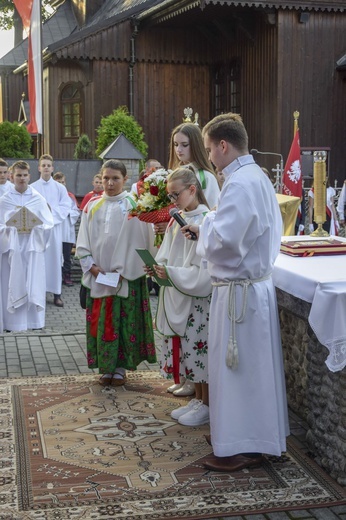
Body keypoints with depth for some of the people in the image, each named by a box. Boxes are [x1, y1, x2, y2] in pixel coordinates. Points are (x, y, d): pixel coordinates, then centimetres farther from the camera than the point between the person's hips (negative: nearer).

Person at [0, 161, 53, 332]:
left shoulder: (38, 199, 4)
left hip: (33, 248, 1)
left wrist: (35, 227, -16)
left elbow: (48, 224, 2)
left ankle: (34, 320, 12)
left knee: (33, 285, 2)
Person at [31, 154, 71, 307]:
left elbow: (65, 207, -1)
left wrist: (51, 211, -13)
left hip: (55, 227, 1)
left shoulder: (60, 188, 5)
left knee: (55, 259, 2)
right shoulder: (32, 188, 2)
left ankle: (57, 293, 6)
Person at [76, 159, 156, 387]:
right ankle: (106, 366, 17)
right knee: (101, 322, 7)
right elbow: (83, 242, 8)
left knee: (126, 322, 3)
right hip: (99, 276, 3)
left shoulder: (134, 205, -5)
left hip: (128, 276, -3)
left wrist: (124, 270, -11)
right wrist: (92, 266, -6)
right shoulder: (93, 206, 5)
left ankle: (121, 366, 15)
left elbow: (143, 242, -7)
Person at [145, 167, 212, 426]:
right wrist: (159, 268, -5)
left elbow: (204, 269, -19)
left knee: (199, 348, 1)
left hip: (198, 299, -8)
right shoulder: (177, 220, 8)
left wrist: (171, 273, -22)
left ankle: (207, 405, 15)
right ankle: (198, 398, 29)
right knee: (185, 348, 14)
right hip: (177, 298, 8)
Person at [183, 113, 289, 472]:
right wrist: (206, 231, 12)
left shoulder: (240, 183, -20)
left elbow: (222, 240, -27)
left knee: (234, 367, 0)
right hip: (255, 284, 10)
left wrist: (204, 227, -7)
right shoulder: (257, 177, 12)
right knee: (250, 366, 18)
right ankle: (251, 435, 31)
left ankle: (242, 448, 11)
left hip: (238, 290, -10)